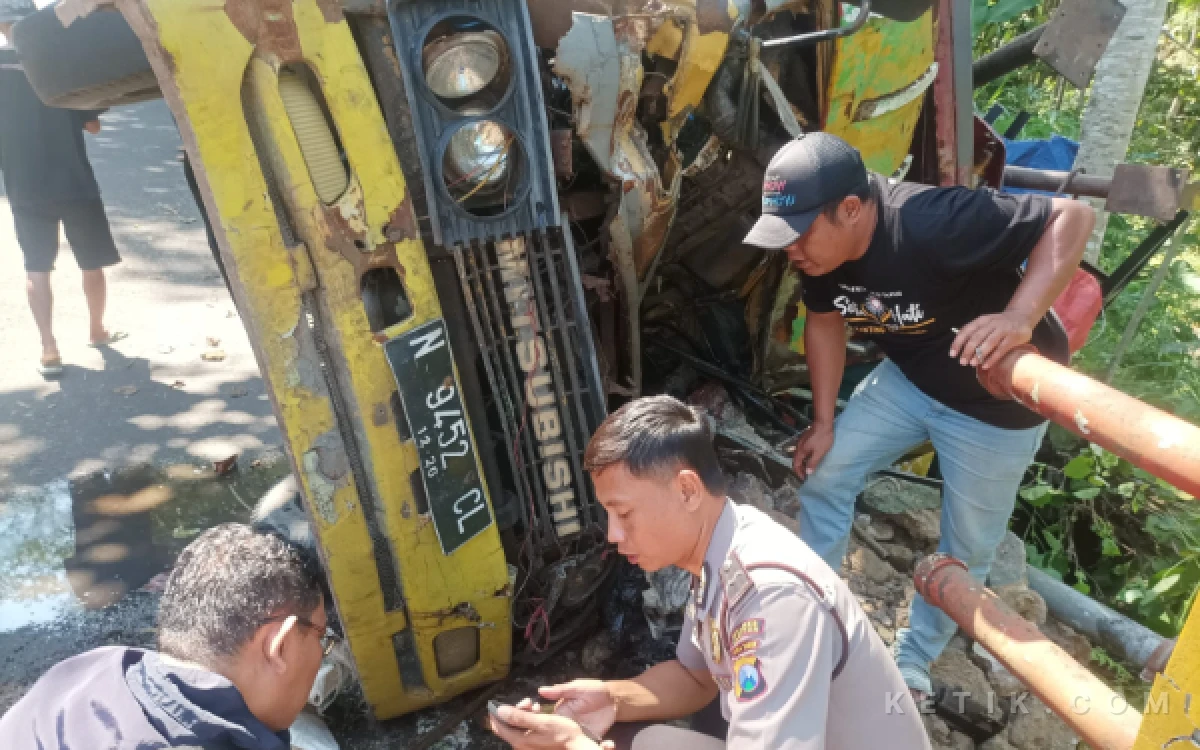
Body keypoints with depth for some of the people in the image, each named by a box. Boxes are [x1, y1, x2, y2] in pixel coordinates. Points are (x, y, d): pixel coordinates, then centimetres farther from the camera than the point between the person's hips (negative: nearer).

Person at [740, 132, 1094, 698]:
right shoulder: (819, 249, -14)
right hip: (908, 378, 6)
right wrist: (823, 423, 3)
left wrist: (1021, 318, -44)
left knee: (966, 548, 7)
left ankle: (912, 662, 31)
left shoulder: (932, 223, -36)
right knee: (824, 477, 5)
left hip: (998, 401, -5)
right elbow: (824, 323, 1)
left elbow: (1072, 217, -31)